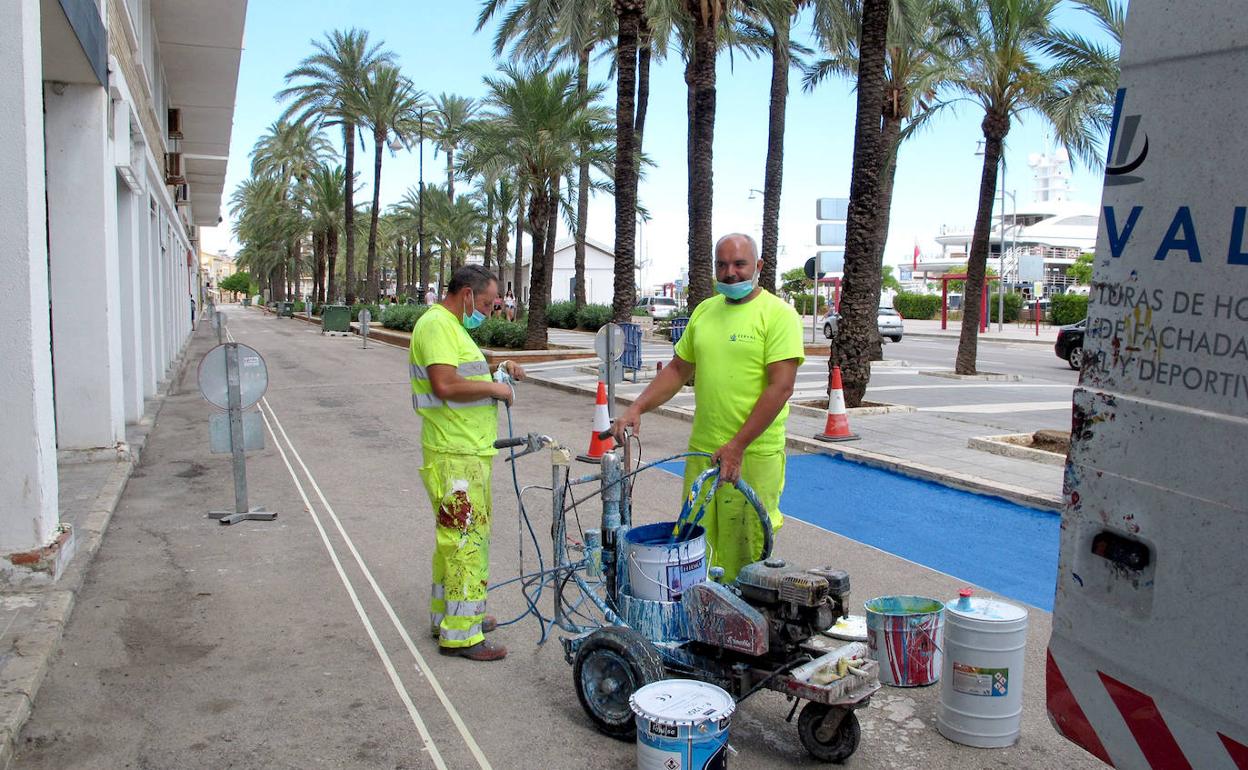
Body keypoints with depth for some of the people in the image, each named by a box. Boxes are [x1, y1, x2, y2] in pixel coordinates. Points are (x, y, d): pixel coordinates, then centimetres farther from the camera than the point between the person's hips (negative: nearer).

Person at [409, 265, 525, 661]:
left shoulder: (451, 326, 18)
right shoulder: (436, 324, -15)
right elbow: (445, 385, -28)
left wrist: (498, 370, 13)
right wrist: (494, 387, -16)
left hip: (468, 452, 11)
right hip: (456, 456, -11)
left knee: (455, 538, 20)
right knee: (466, 541, -6)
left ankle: (447, 615, 33)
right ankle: (460, 635, 1)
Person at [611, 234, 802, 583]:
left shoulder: (778, 314, -7)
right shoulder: (705, 310, 13)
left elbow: (781, 387, -14)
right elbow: (678, 369, 19)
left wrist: (737, 446, -19)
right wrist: (637, 409, 5)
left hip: (754, 454, -6)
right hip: (701, 450, 6)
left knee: (743, 555, 0)